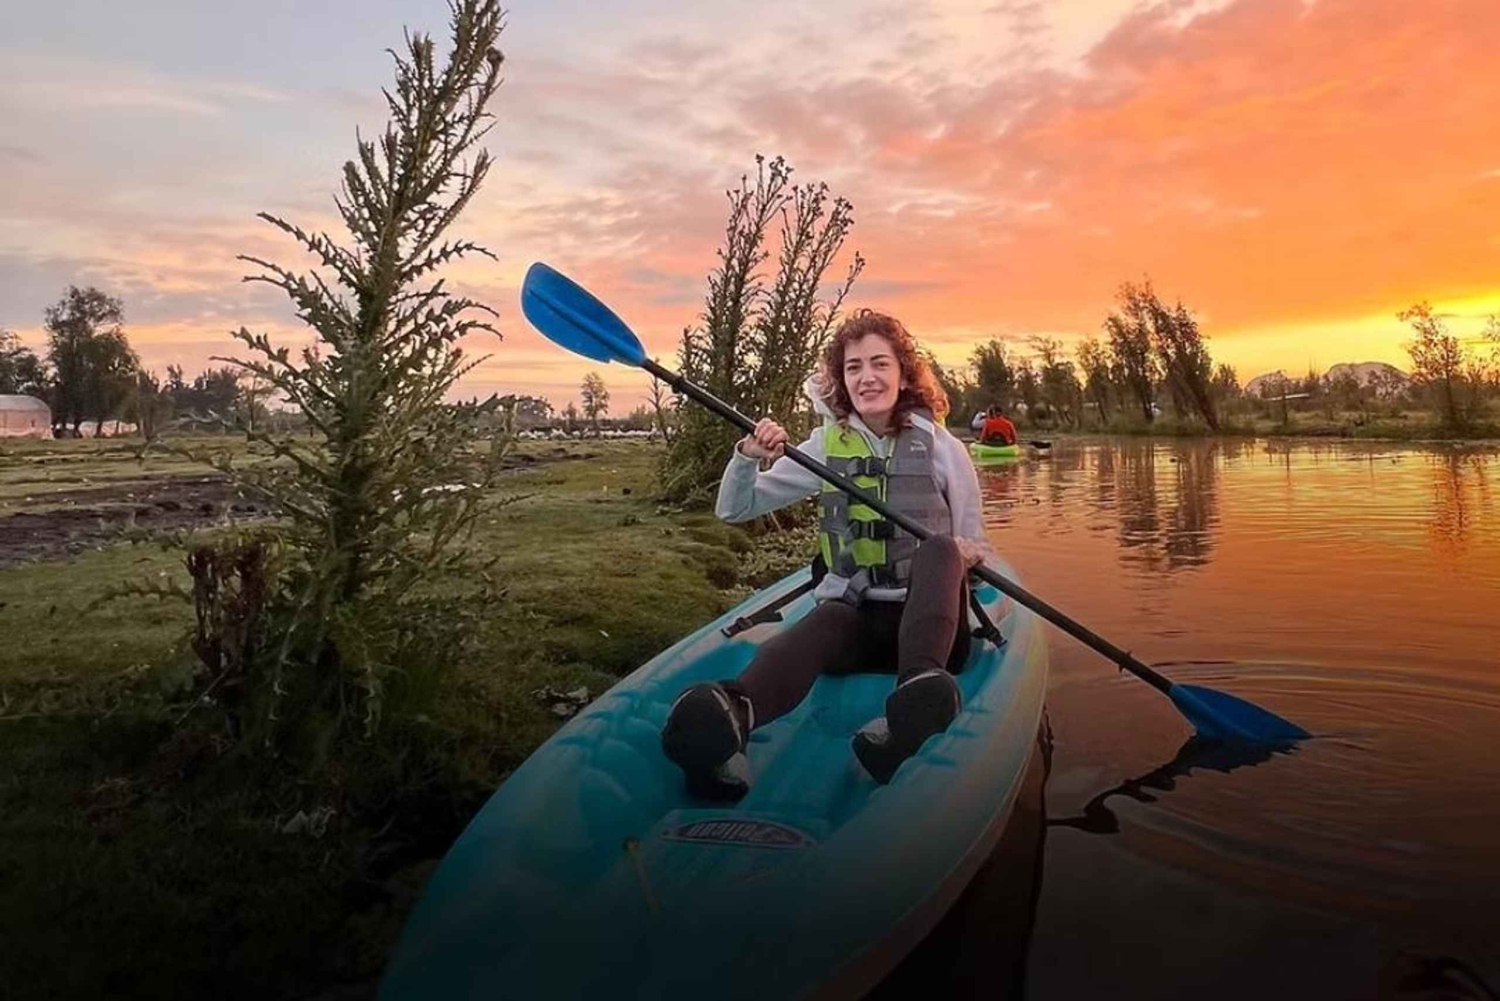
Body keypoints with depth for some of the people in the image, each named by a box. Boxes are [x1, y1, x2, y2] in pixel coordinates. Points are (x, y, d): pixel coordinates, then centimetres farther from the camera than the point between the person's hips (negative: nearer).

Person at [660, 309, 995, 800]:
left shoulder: (943, 448, 4)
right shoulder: (826, 447, 8)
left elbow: (973, 548, 10)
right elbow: (734, 509, 9)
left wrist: (970, 554, -15)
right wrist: (749, 456, -12)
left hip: (927, 622, 0)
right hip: (851, 616, 0)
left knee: (940, 550, -31)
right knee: (822, 623, -36)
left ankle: (920, 692, -58)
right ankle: (732, 714, -68)